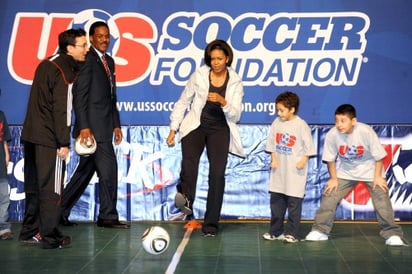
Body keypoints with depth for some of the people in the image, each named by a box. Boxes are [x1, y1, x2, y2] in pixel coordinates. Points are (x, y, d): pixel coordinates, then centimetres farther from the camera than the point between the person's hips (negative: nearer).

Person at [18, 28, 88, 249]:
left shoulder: (46, 64, 14)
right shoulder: (65, 72, -13)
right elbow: (62, 110, -17)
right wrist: (64, 143, -15)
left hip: (31, 134, 9)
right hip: (49, 139, -9)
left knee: (34, 187, 15)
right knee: (52, 189, -2)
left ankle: (30, 232, 22)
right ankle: (50, 237, 2)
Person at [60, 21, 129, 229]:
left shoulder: (109, 61, 19)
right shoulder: (87, 59, -8)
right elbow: (79, 95, -14)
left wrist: (116, 124, 17)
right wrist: (84, 126, -21)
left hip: (104, 125, 9)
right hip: (92, 126, -9)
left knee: (86, 170, 12)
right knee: (108, 168, -6)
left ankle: (61, 210, 21)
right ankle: (108, 216, 4)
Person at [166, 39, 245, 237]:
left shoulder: (235, 83, 4)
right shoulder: (199, 76, 3)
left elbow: (236, 115, 0)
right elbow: (182, 102, 9)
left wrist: (223, 102, -20)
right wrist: (173, 129, 4)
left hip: (220, 129, 0)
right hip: (196, 126, 0)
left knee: (217, 174, -8)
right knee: (190, 159, -30)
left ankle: (211, 224, -1)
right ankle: (185, 198, -52)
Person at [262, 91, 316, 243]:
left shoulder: (301, 125, -9)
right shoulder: (277, 123, 4)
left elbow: (309, 146, -5)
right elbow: (271, 143, 11)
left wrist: (304, 160, -15)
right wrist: (273, 158, 1)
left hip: (295, 170, -5)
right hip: (278, 169, 5)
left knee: (294, 202, 0)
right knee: (276, 200, 10)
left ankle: (291, 233, 8)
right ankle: (275, 231, 20)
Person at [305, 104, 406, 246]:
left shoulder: (366, 131, -29)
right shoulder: (332, 135, -24)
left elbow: (379, 155, -16)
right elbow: (330, 159, -8)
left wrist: (378, 177, -13)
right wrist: (333, 179, -4)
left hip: (369, 170, -2)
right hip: (345, 171, 2)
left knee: (382, 200, -8)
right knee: (328, 197, -5)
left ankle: (392, 234, 6)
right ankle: (320, 231, 7)